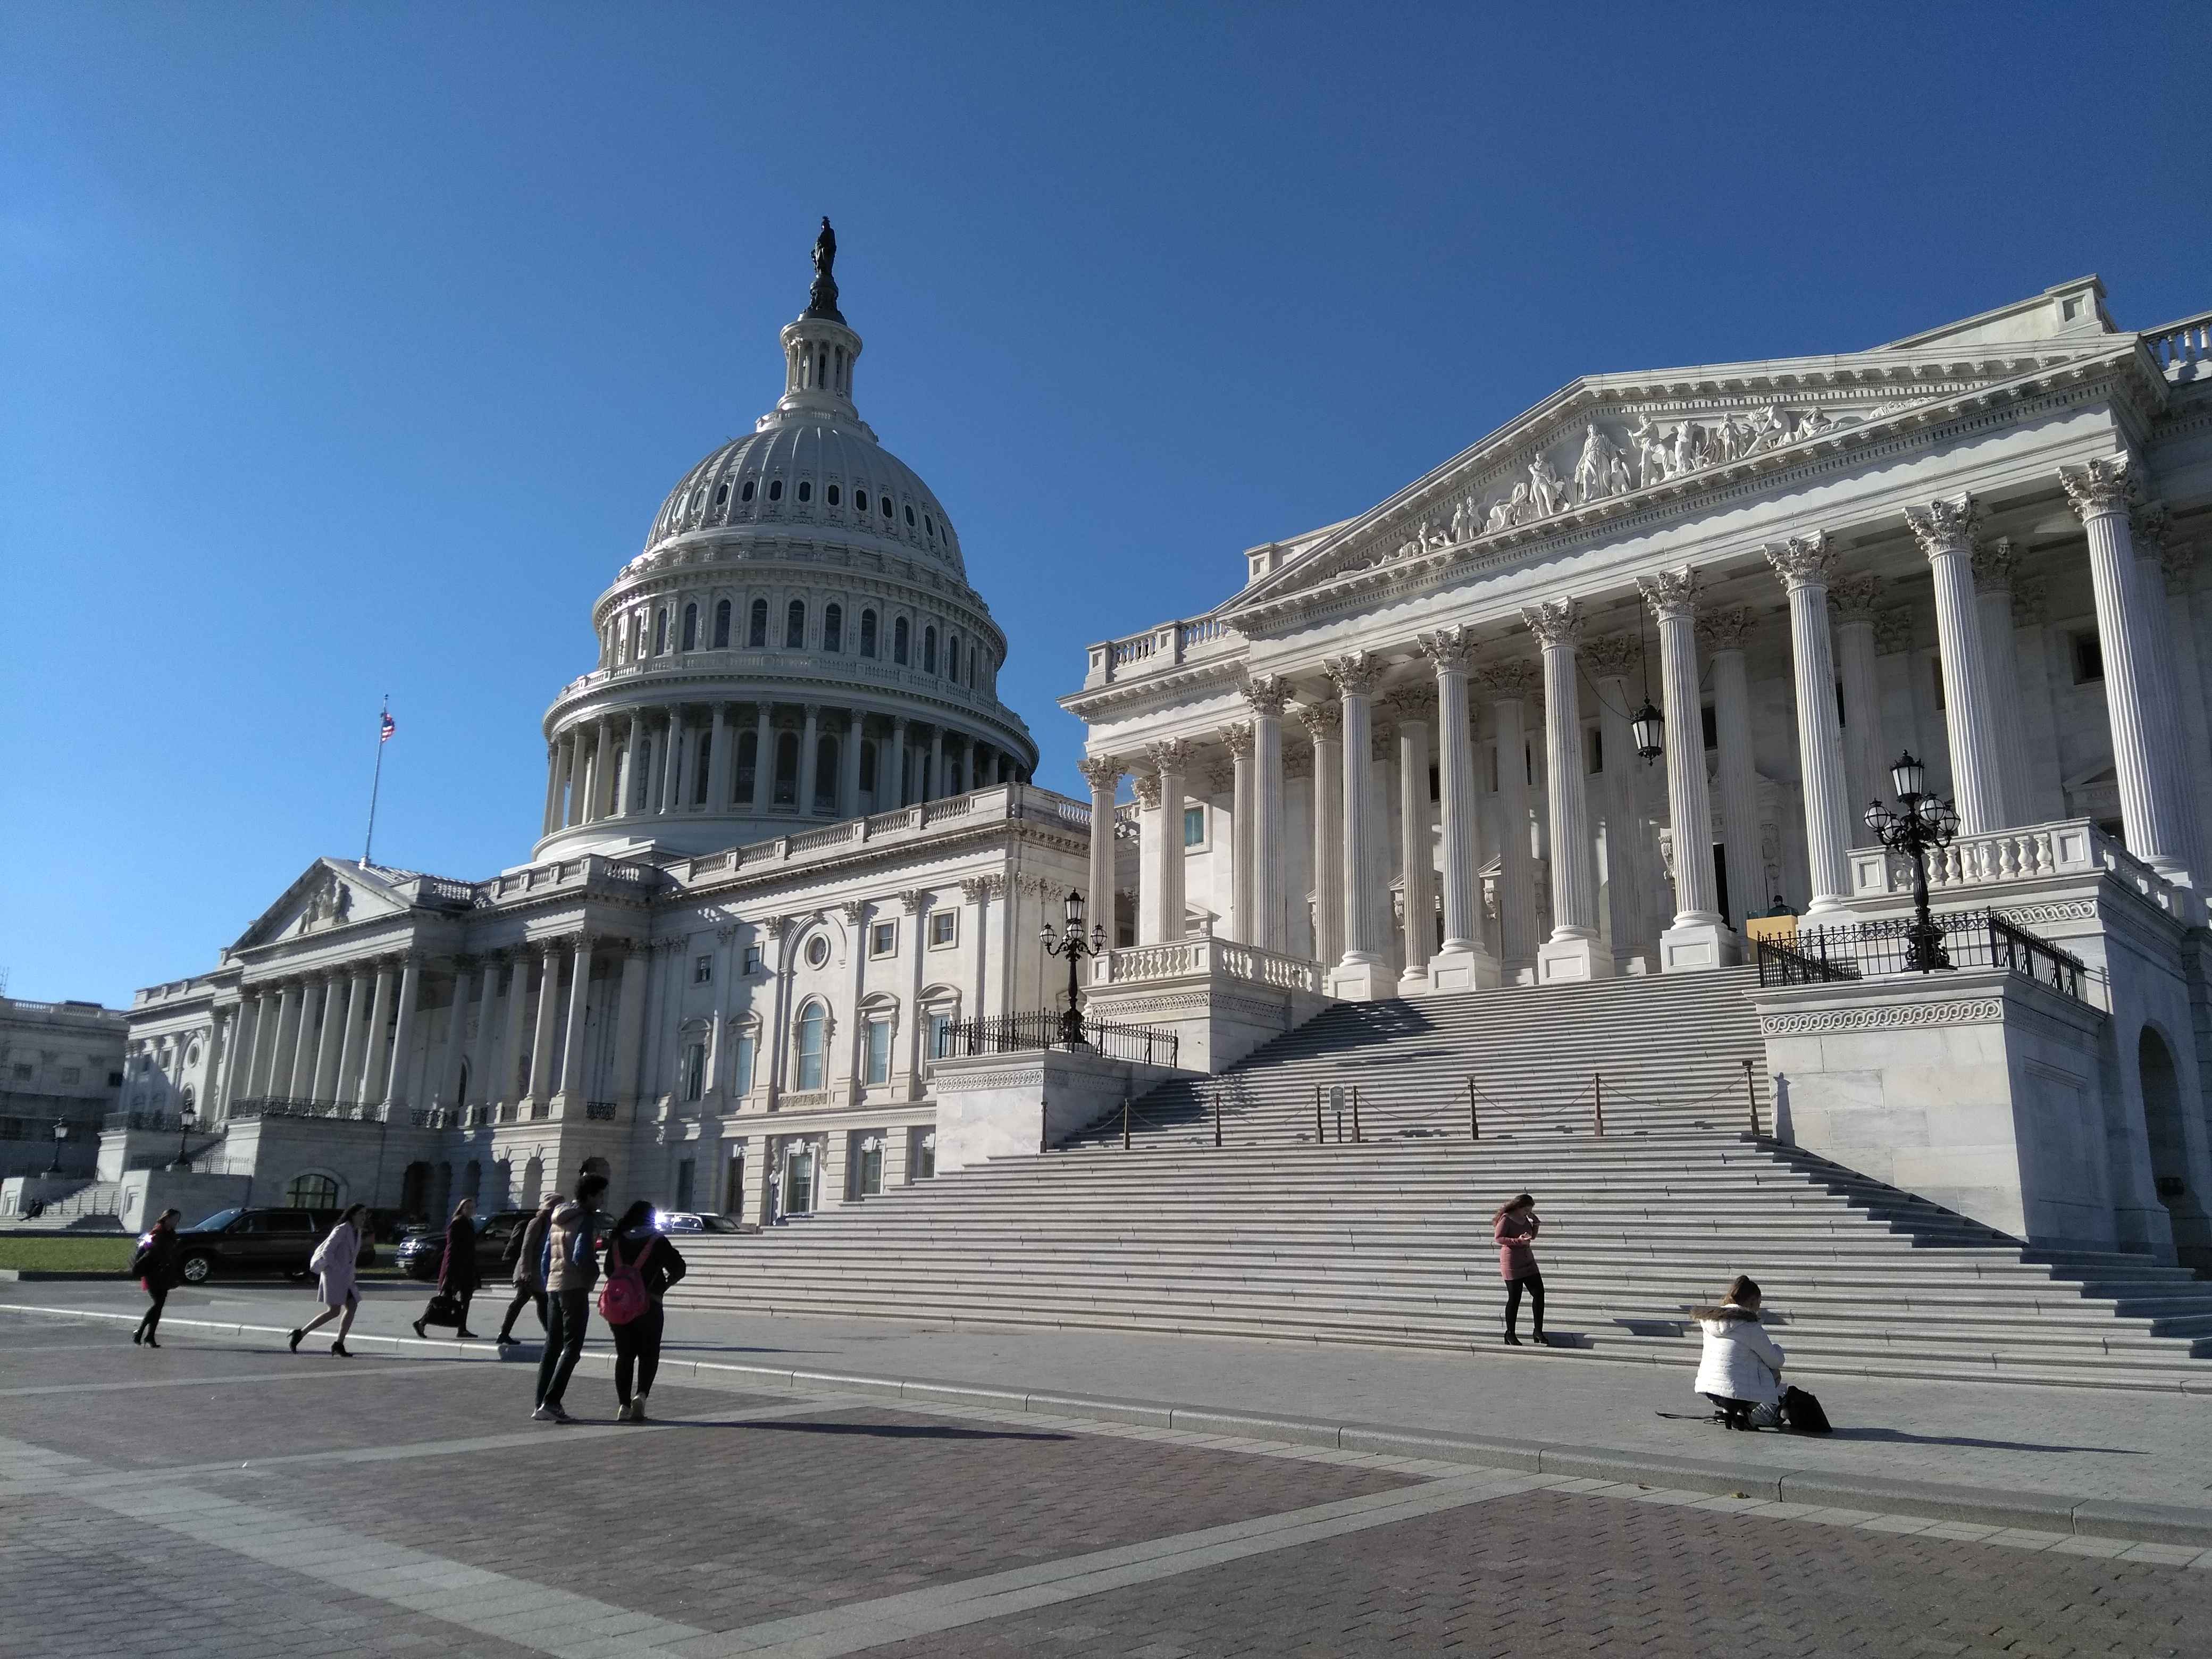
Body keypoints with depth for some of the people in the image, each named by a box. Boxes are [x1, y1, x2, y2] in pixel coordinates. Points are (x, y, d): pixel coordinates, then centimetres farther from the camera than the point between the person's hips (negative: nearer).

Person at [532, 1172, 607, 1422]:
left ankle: (542, 1405, 11)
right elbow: (579, 1257, -19)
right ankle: (550, 1403, -14)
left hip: (554, 1287, 8)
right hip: (575, 1288, -8)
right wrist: (595, 1271, 0)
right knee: (571, 1347, -6)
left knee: (552, 1346, 12)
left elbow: (545, 1256, 18)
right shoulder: (586, 1219, -10)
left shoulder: (557, 1218, 16)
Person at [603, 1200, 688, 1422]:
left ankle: (624, 1406, 3)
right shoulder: (657, 1242, -3)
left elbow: (609, 1271, 12)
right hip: (648, 1306, -3)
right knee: (648, 1355, 7)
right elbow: (678, 1269, -5)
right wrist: (662, 1287, 11)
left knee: (624, 1355, 10)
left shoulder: (617, 1242, 7)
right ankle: (641, 1394, -13)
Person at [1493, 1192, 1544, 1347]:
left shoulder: (1524, 1218, 9)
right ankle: (1510, 1334, 10)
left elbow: (1532, 1236, 20)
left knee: (1539, 1293, 2)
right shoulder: (1506, 1219, -14)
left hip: (1528, 1261, 8)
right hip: (1512, 1262, -8)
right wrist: (1518, 1241, -28)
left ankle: (1538, 1331, 11)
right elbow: (1498, 1238, -18)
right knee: (1514, 1299, -2)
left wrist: (1535, 1222, 2)